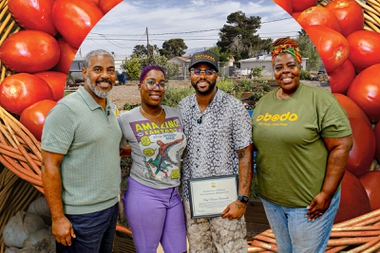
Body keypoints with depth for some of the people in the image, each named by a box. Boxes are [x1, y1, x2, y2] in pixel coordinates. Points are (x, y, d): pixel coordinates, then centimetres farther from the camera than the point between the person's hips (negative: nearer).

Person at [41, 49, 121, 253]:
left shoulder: (110, 108, 6)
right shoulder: (66, 110, -15)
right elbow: (49, 167, -16)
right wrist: (58, 217, -16)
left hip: (111, 206, 7)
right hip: (81, 216, -7)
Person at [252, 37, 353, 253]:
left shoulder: (320, 99, -12)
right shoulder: (264, 102, 4)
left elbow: (342, 146, -14)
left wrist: (327, 193, -16)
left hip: (309, 202, -5)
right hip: (270, 199, 5)